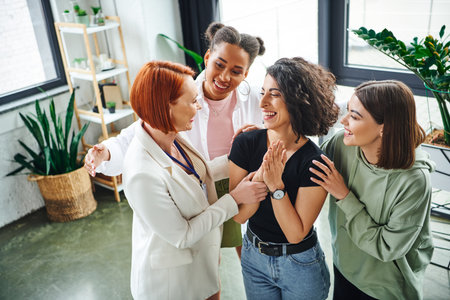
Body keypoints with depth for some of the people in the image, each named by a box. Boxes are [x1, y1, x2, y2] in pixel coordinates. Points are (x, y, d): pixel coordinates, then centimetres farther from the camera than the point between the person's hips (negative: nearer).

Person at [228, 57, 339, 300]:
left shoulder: (314, 162, -22)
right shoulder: (246, 143, -13)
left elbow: (296, 233, -20)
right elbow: (238, 215, -12)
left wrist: (276, 185, -30)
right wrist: (260, 177, -28)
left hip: (300, 265, -3)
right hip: (253, 256, 3)